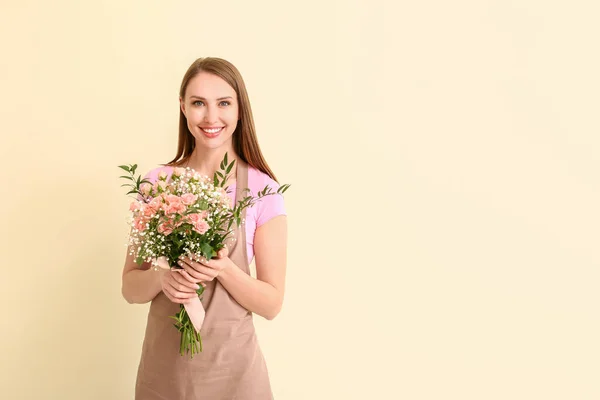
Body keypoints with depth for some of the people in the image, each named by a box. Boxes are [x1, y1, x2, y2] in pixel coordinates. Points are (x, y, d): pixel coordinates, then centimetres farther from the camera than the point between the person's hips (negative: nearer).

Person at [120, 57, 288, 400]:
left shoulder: (263, 190, -10)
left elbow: (272, 304, -7)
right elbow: (131, 287, 2)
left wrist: (223, 270, -23)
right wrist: (161, 277, -18)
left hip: (231, 366, -2)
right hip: (162, 364, 2)